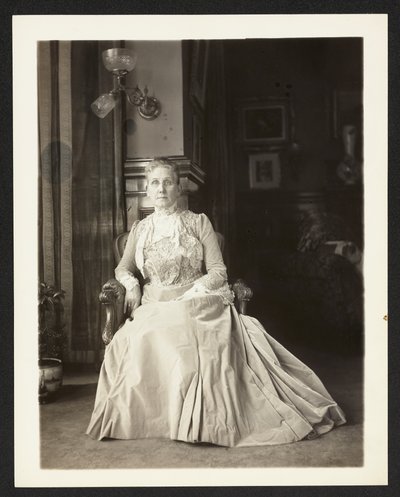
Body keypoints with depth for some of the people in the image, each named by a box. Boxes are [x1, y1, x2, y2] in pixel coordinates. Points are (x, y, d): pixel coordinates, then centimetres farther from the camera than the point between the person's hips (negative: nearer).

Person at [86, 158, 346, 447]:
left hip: (196, 303, -3)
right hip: (154, 309, 3)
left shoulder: (199, 223, 7)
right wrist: (132, 284, -1)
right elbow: (123, 268, 22)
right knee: (137, 340, -29)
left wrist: (190, 294, -13)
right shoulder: (141, 230, 17)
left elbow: (218, 271, 1)